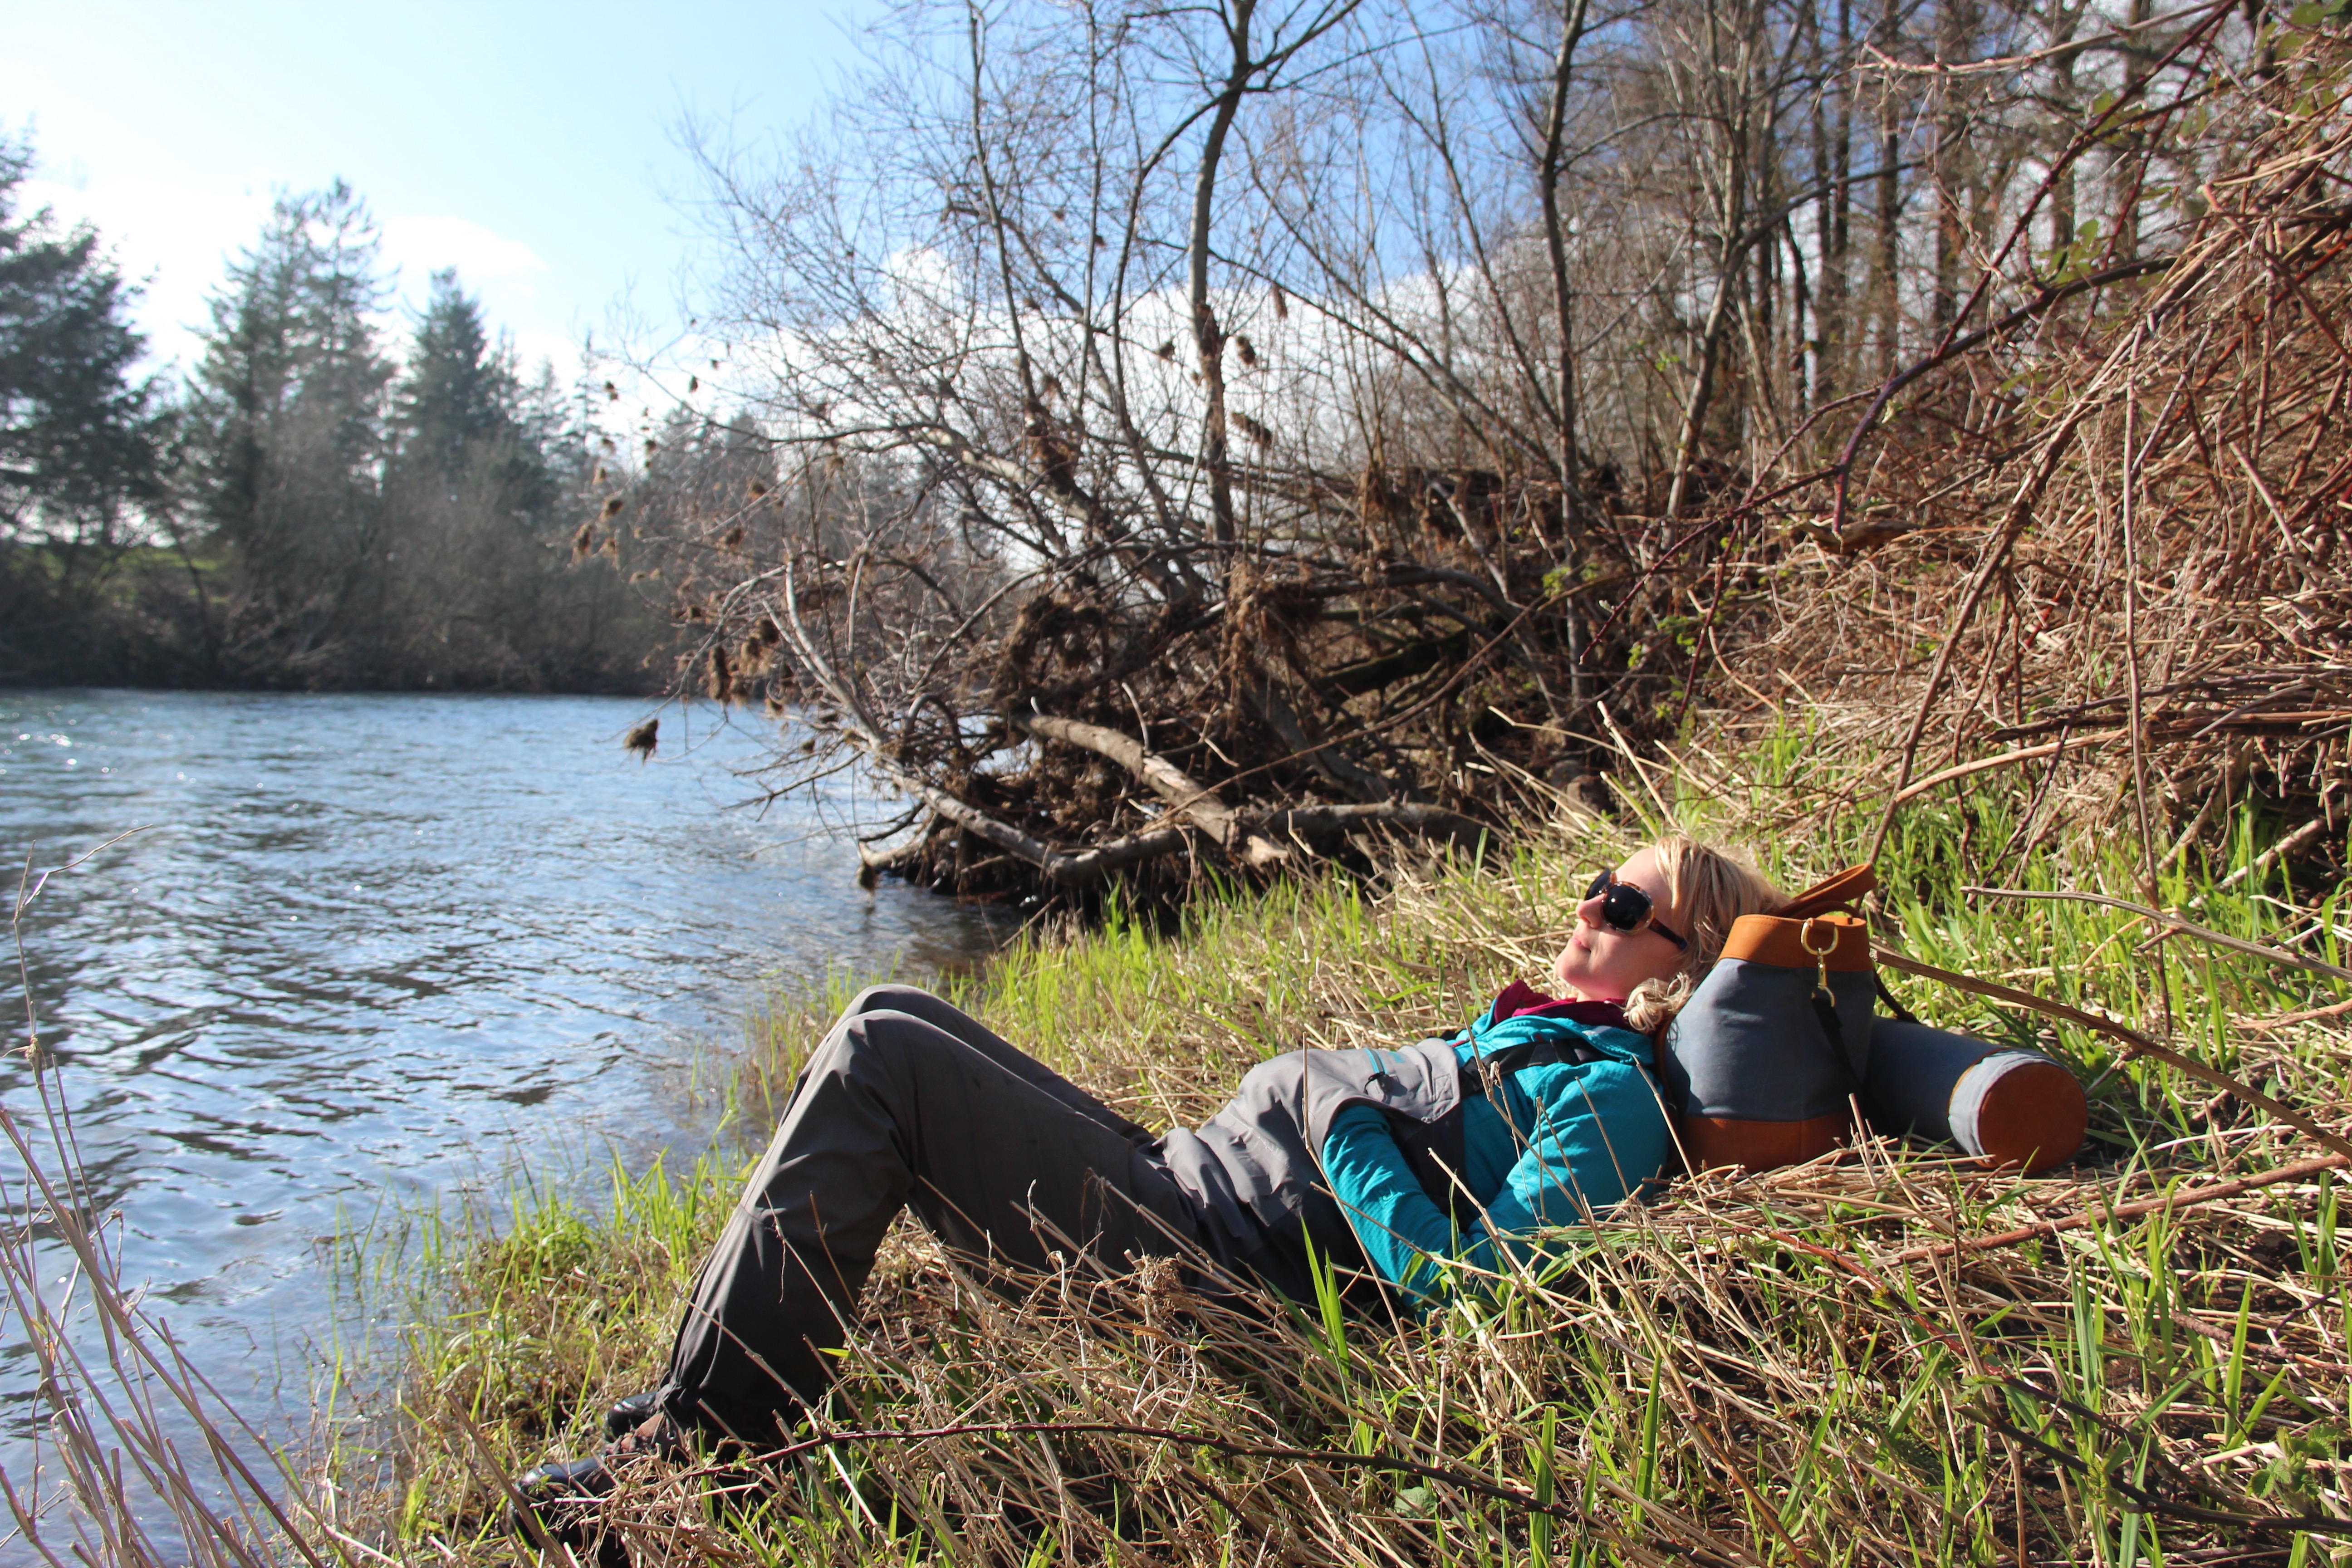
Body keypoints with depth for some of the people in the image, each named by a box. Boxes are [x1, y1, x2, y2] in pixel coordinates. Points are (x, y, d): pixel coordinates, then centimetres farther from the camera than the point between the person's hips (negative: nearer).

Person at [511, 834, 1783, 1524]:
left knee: (877, 1057, -15)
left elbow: (1463, 1277, -22)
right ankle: (709, 1379, 9)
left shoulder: (1611, 1096, -9)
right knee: (893, 1019, 7)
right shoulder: (1534, 1029, 20)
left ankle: (706, 1445, -6)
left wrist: (1338, 1113, -15)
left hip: (1199, 1252, -10)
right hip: (1181, 1171, 10)